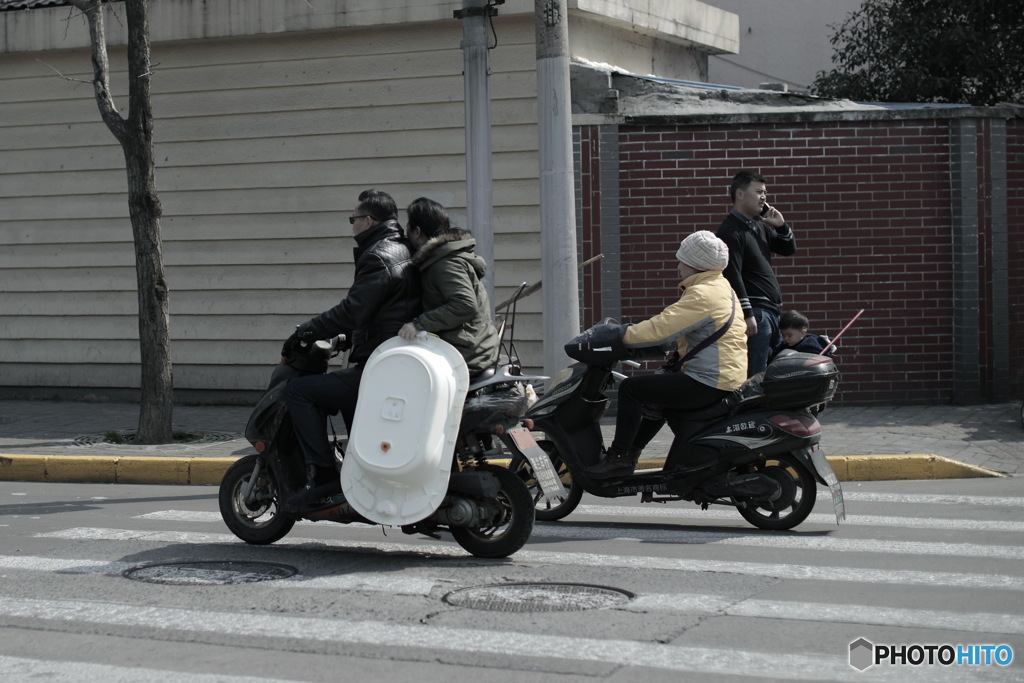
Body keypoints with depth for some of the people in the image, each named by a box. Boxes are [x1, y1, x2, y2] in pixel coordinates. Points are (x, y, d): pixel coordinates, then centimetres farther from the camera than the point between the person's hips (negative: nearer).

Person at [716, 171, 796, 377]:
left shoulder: (759, 226, 17)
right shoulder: (730, 231, -11)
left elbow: (788, 249, 25)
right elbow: (732, 276, -18)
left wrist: (781, 226, 6)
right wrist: (747, 315, -21)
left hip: (772, 311, 10)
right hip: (755, 313, -10)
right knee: (755, 377, -12)